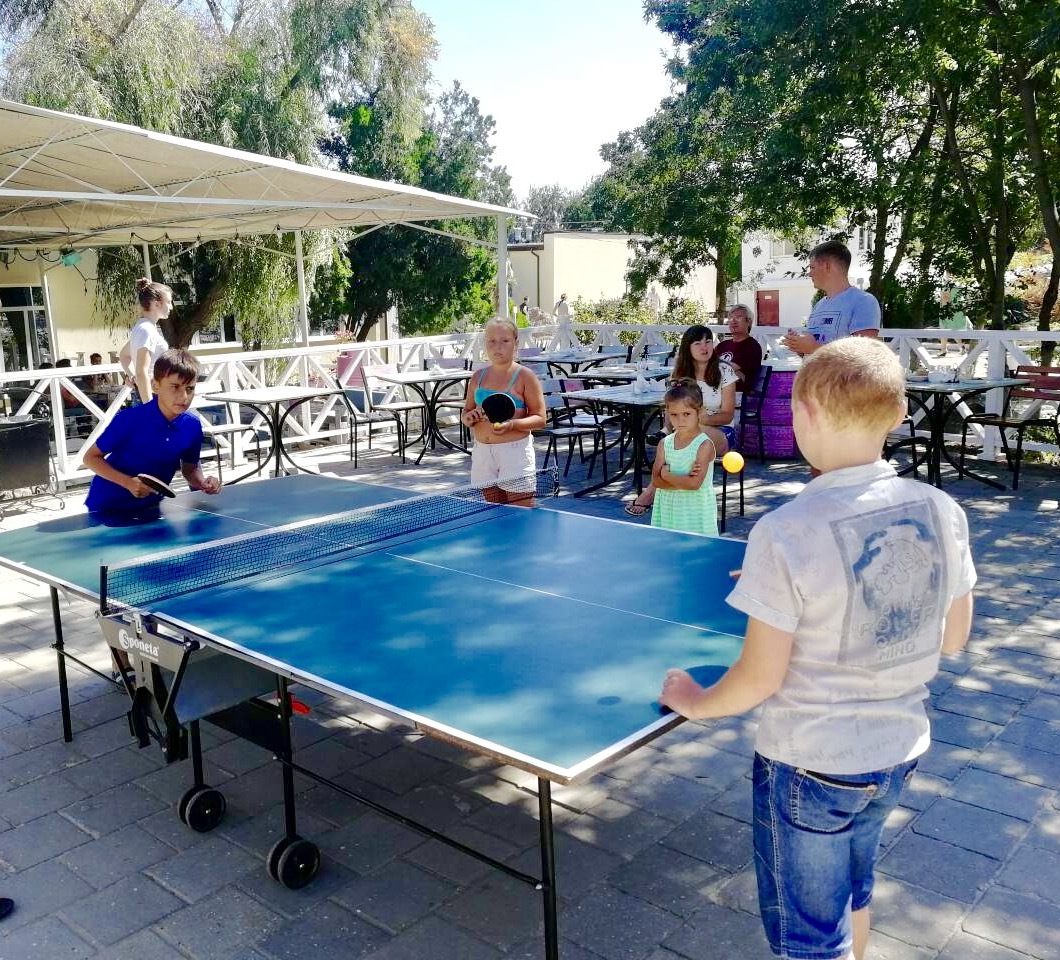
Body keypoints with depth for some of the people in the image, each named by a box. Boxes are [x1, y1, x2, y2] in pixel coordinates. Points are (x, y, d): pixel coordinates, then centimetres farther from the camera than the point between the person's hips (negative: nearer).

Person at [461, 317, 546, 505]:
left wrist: (512, 424, -23)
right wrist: (469, 418, -5)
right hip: (482, 452, 5)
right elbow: (465, 413, 19)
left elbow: (540, 419, -7)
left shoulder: (524, 377, -6)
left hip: (515, 449, -5)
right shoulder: (478, 377, 9)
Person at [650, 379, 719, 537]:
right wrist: (684, 480, -17)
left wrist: (667, 474, -9)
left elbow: (694, 483, -19)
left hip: (695, 510, -4)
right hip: (668, 508, 4)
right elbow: (656, 481, -4)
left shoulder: (704, 445, -10)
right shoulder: (665, 443, 4)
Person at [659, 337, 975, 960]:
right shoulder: (943, 512, -9)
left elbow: (760, 679, -20)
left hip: (809, 766, -6)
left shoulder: (785, 534, -27)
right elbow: (953, 637, 4)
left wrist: (694, 702, -1)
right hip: (901, 751, 6)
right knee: (852, 895, 31)